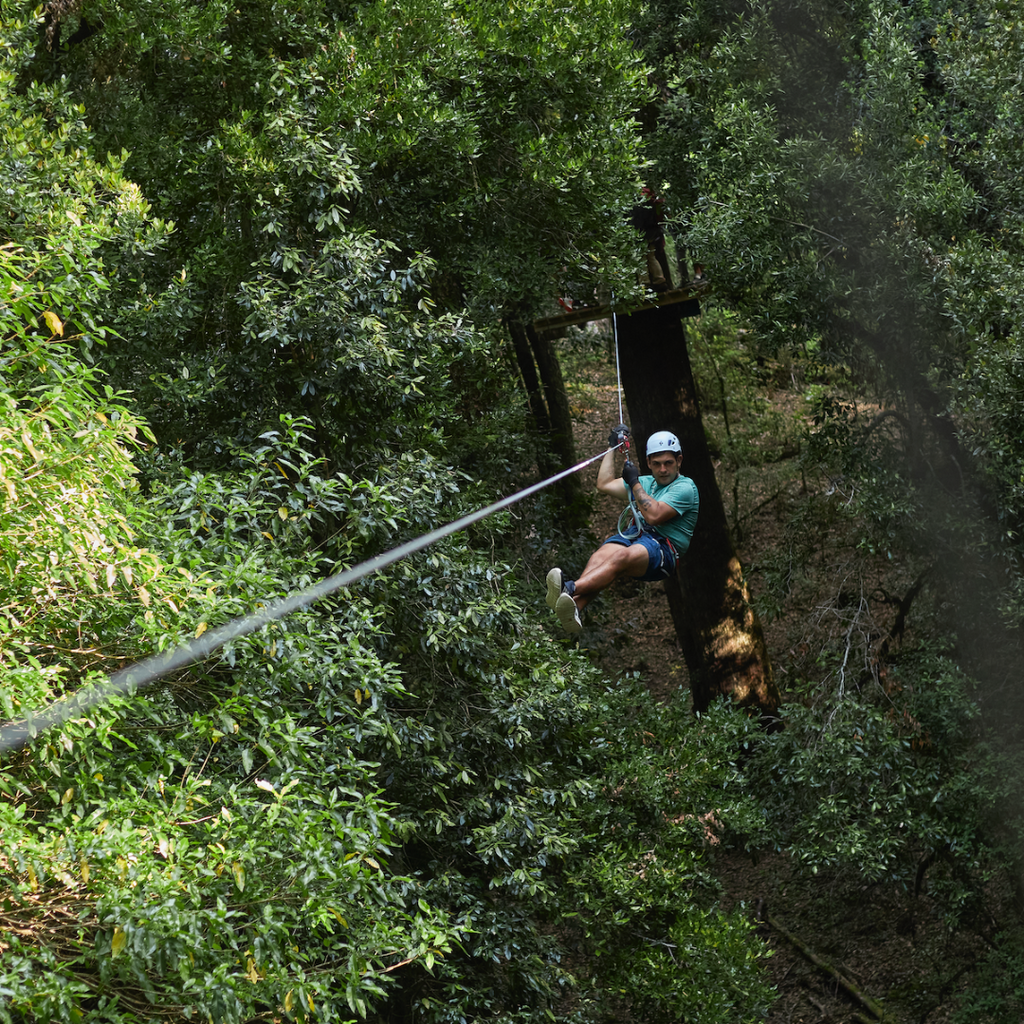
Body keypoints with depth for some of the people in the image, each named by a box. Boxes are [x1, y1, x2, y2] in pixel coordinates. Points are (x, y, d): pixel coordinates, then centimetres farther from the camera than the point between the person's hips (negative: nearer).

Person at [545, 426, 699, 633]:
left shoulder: (685, 487, 2)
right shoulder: (646, 482, 27)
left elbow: (654, 515, -11)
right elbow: (604, 485, 27)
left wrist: (634, 483, -1)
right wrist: (612, 446, 28)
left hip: (664, 547, -6)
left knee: (622, 557, -38)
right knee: (601, 555, -30)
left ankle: (570, 589, -61)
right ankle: (574, 608, -57)